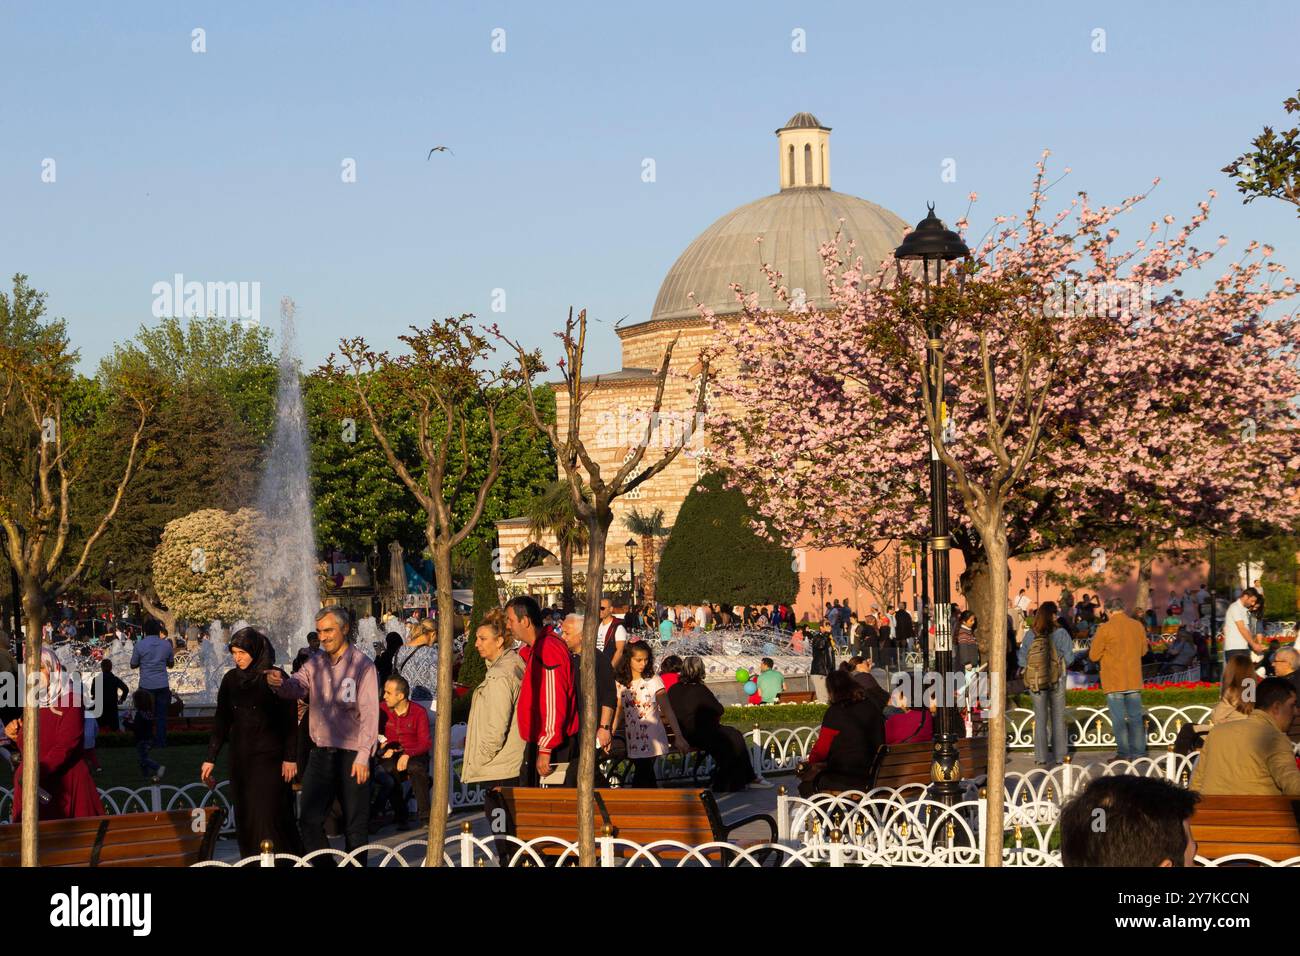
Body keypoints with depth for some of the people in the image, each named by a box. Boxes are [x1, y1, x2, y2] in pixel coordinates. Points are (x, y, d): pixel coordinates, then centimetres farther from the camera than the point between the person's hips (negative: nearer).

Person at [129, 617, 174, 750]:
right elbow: (171, 664, 13)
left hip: (146, 685, -1)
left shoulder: (140, 645, -7)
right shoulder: (166, 644, 0)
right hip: (162, 685, 1)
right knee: (161, 715, 7)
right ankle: (160, 742, 8)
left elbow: (133, 665, 3)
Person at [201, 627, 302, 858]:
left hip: (270, 758, -5)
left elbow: (291, 721, -8)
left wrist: (290, 758, -12)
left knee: (269, 815, -7)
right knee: (244, 817, 5)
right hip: (240, 758, 5)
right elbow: (221, 721, 11)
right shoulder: (231, 678, 7)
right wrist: (210, 758, 8)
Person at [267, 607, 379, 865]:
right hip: (320, 754, 5)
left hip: (351, 755, -5)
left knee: (355, 825, 3)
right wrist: (280, 683, -29)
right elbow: (297, 687, -5)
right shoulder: (315, 664, 10)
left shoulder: (362, 665, -7)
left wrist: (363, 756, -17)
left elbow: (369, 714, -11)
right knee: (309, 820, 5)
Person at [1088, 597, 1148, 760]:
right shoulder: (1138, 626, 2)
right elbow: (1143, 650, 15)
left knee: (1119, 718, 1)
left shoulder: (1105, 629, -13)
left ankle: (1123, 753, 0)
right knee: (1136, 716, 10)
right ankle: (1139, 752, 11)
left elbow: (1093, 655, -6)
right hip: (1134, 680, 4)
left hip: (1114, 682, -4)